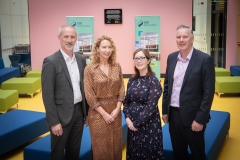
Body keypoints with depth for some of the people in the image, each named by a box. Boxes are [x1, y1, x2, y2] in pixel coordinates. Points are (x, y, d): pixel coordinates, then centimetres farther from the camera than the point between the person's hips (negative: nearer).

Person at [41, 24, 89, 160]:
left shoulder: (81, 59, 5)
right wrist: (54, 121, -17)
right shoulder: (51, 62, -14)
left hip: (79, 111, 6)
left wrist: (86, 111, 11)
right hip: (62, 114, -5)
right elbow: (47, 95, -15)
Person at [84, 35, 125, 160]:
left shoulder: (117, 66, 3)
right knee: (101, 146, 7)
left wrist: (117, 108, -7)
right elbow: (89, 95, -10)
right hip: (98, 113, -3)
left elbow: (121, 88, 4)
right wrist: (104, 113, -12)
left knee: (116, 144, 12)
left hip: (115, 111, 4)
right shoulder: (89, 69, -8)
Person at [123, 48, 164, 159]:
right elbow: (126, 101, 9)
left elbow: (151, 106, -16)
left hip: (149, 124, -5)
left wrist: (137, 123, -13)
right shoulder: (132, 80, 6)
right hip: (132, 123, 5)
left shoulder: (153, 81, -11)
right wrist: (128, 118, -7)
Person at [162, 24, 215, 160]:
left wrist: (200, 119, -15)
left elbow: (208, 92, -13)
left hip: (192, 116, -5)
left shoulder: (205, 59, -12)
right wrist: (165, 110, 9)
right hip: (173, 114, 5)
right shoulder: (171, 57, 5)